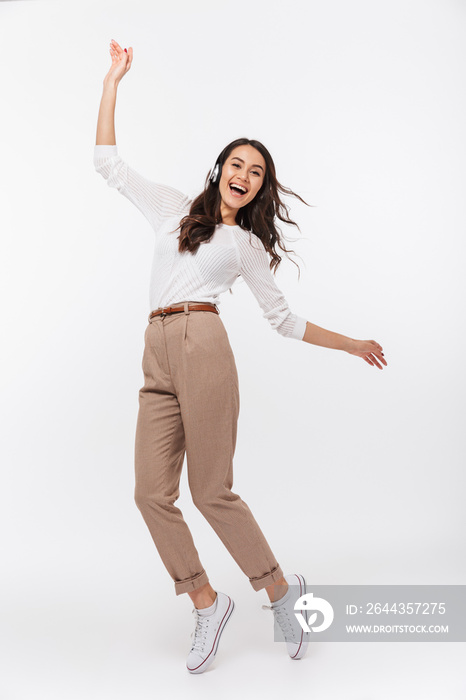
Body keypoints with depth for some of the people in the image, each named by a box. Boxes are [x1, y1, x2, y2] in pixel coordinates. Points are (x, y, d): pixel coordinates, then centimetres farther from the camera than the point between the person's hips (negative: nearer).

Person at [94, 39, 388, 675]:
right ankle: (206, 603, 13)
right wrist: (113, 81, 24)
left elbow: (283, 319, 20)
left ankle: (280, 589, 14)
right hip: (157, 360, 3)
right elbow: (109, 163, 23)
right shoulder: (174, 209, 22)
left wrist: (350, 344, 17)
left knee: (212, 492, -7)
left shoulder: (248, 244, 17)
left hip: (201, 346, -3)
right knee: (152, 493, -3)